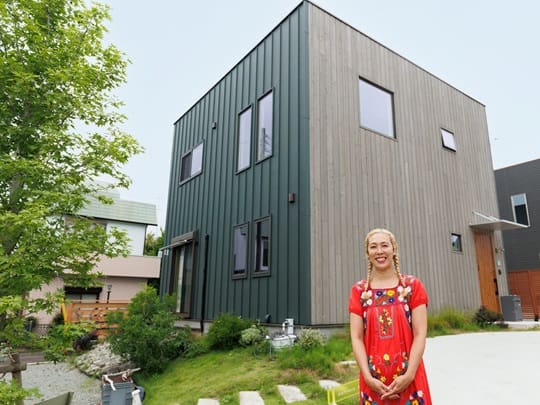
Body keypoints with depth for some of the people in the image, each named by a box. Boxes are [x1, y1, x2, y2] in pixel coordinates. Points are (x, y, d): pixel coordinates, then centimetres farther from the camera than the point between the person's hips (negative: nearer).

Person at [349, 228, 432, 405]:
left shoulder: (413, 286, 1)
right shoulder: (359, 291, 2)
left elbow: (420, 334, -3)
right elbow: (356, 337, -1)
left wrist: (409, 375, -11)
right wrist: (368, 377, -10)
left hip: (409, 379, -1)